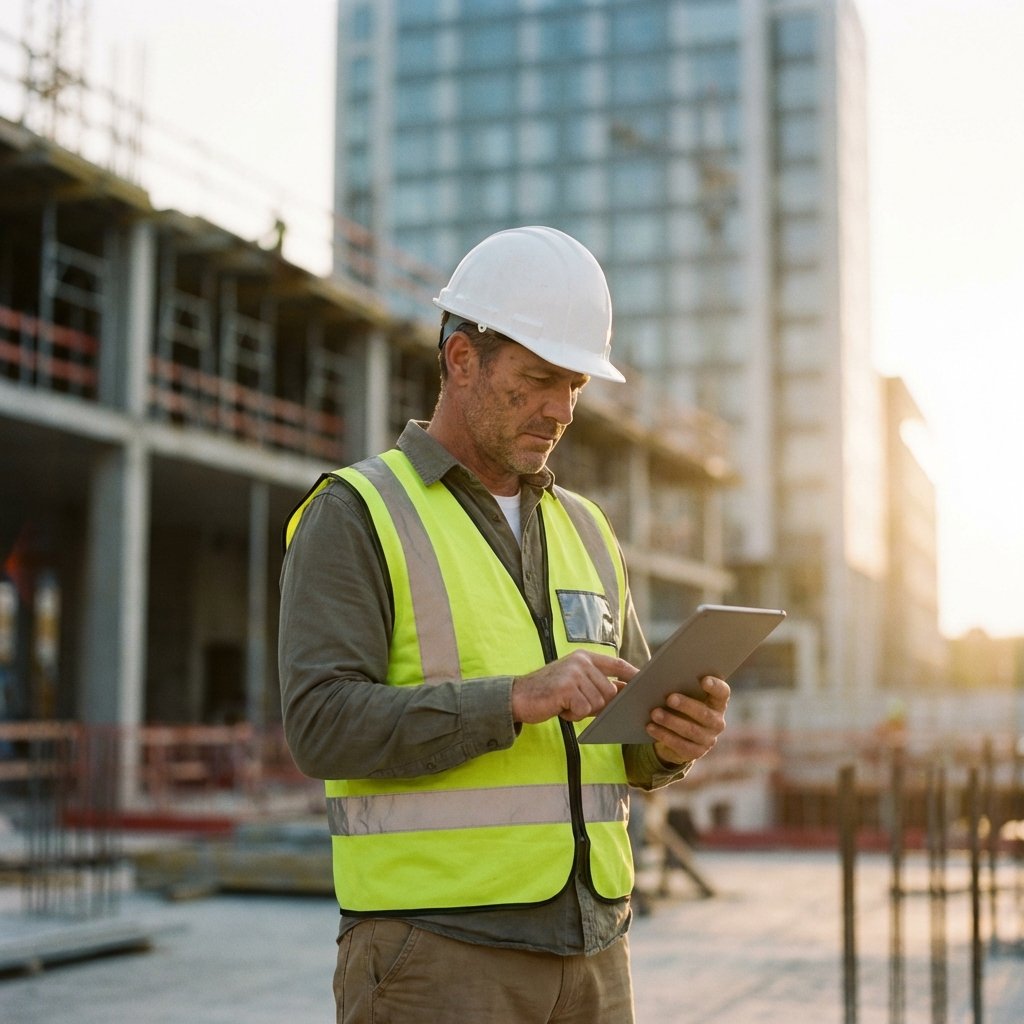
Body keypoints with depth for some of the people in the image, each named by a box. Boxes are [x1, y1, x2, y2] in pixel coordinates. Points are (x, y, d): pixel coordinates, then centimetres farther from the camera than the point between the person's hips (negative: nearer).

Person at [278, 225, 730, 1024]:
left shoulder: (584, 529, 14)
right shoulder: (353, 517, -5)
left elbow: (628, 740, 15)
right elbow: (325, 726, -17)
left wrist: (681, 735, -9)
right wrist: (519, 699, -26)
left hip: (589, 946, 6)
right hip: (432, 952, -6)